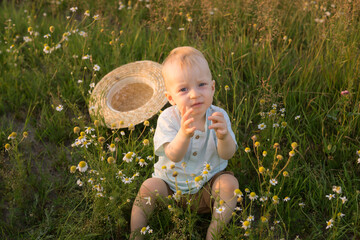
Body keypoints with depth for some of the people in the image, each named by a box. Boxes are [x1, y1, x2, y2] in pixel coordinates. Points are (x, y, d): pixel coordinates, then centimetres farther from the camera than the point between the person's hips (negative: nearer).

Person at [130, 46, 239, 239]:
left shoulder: (218, 116, -11)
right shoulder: (168, 119, -16)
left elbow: (227, 154, -18)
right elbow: (173, 156, -28)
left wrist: (224, 136, -41)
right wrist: (184, 134, -49)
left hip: (207, 188, 1)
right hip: (171, 185, -1)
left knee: (229, 182, -23)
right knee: (149, 187, -23)